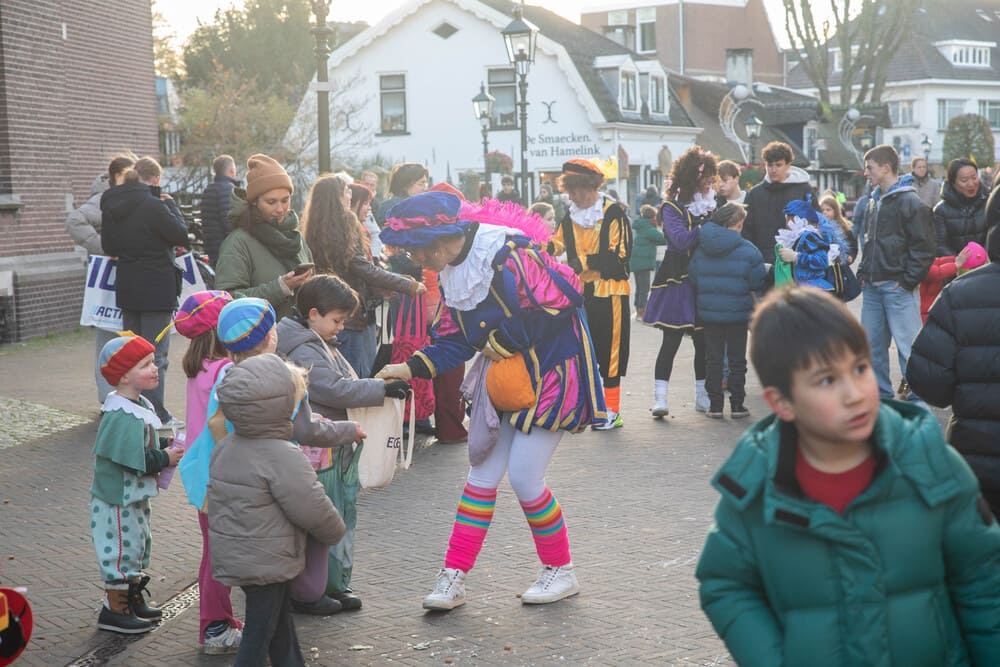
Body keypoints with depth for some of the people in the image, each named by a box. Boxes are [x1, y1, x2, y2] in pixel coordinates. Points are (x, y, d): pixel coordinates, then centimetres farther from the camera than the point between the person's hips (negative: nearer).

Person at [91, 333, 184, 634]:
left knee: (138, 546, 21)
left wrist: (165, 447, 0)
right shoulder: (122, 416, -27)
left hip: (135, 496, 11)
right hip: (118, 499, -11)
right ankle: (114, 610, 14)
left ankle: (133, 600, 36)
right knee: (122, 547, 1)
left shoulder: (140, 406, 6)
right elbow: (135, 460, -31)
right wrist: (165, 458, -19)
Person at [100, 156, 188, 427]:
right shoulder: (153, 206, -19)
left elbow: (108, 246, 12)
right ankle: (156, 414, 0)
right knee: (156, 353, -1)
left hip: (127, 288, 7)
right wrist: (171, 205, 0)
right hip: (157, 290, -7)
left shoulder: (111, 206, 4)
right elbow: (181, 234, -12)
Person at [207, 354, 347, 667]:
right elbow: (314, 510, -20)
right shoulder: (283, 457, -24)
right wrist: (335, 532, 1)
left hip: (232, 554, 9)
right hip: (265, 563, -9)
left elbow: (217, 499, 14)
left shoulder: (226, 447, 3)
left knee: (280, 620, 22)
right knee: (260, 632, 1)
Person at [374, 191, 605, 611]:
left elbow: (561, 301, -26)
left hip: (552, 374, -8)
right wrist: (411, 368, -6)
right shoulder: (453, 276, 5)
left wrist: (504, 342, -17)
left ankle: (560, 571, 14)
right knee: (483, 474, 6)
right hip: (506, 382, 8)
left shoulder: (508, 256, -23)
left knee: (524, 476, -8)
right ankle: (453, 579, 11)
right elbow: (456, 341, 10)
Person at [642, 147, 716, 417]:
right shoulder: (673, 207, -3)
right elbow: (680, 239, -18)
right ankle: (660, 397, -6)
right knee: (671, 340, -7)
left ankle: (703, 396, 16)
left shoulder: (712, 204, 14)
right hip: (678, 281, -5)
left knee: (704, 340, 7)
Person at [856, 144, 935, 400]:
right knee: (872, 344, 12)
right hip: (872, 286, 8)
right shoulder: (874, 202, 15)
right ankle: (881, 395, 22)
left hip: (897, 286, -8)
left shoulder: (910, 202, -10)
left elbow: (924, 246, -12)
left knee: (907, 345, -5)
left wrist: (908, 281, -14)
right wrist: (863, 272, 14)